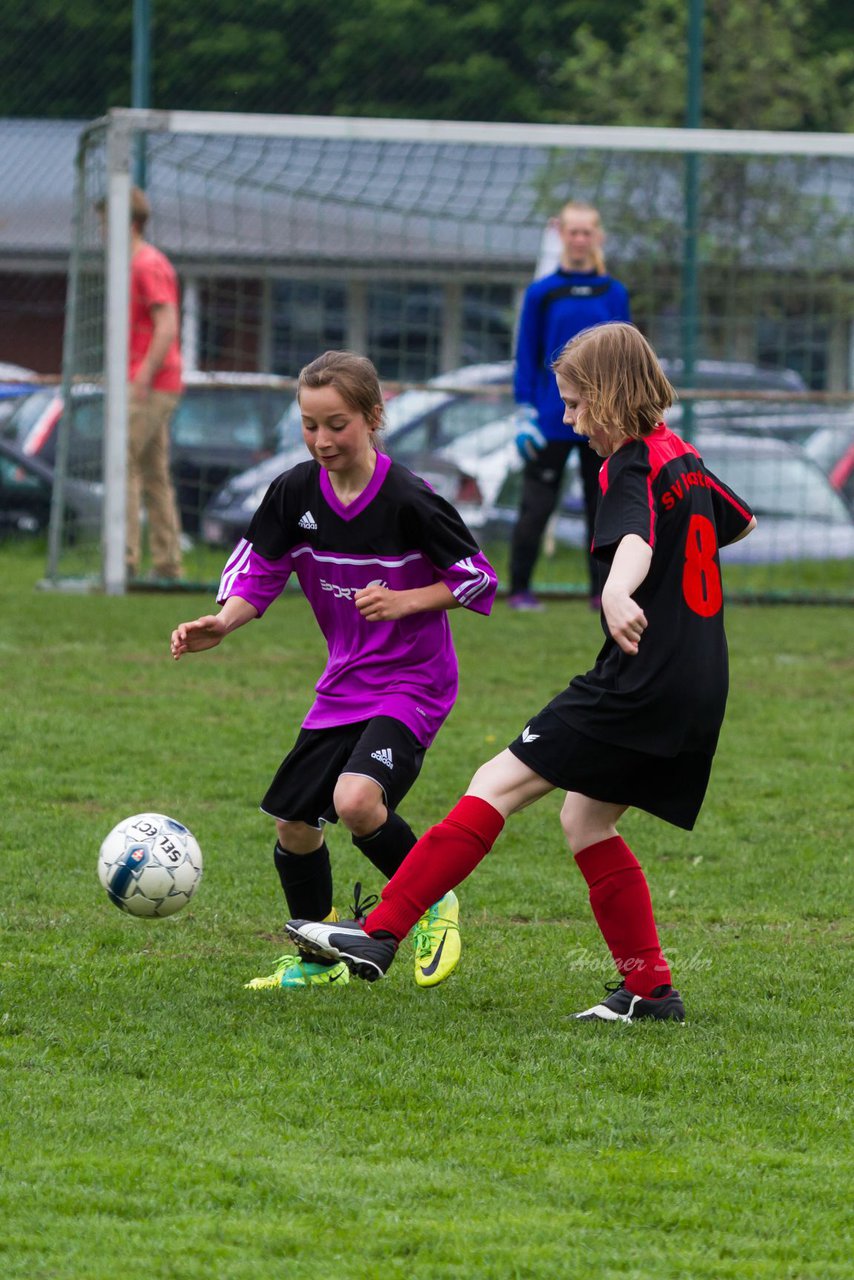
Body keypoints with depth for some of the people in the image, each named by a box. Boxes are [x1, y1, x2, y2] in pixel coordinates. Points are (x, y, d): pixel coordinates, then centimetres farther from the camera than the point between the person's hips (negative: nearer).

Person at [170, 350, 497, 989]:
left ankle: (433, 904, -2)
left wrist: (406, 601, -22)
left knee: (356, 799, -28)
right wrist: (223, 623, -14)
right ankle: (317, 957, 28)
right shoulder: (295, 493, -4)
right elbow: (257, 573, 4)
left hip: (413, 680, -6)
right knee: (292, 822, 6)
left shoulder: (408, 500, -18)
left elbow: (478, 580, -9)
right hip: (345, 683, 6)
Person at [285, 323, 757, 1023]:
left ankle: (380, 934, -16)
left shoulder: (631, 467, -11)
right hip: (696, 688, 9)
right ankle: (650, 988, 14)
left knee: (499, 784, -10)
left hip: (638, 684, -9)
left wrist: (619, 592, -55)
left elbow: (634, 539, -35)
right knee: (586, 820, 17)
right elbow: (739, 521, 35)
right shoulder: (682, 458, 15)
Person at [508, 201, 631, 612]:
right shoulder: (541, 293, 0)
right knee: (536, 505, 0)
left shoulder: (614, 293, 5)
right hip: (552, 422, -2)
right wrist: (524, 414, -4)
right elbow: (526, 357, 2)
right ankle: (518, 589, 8)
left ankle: (602, 592, 14)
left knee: (602, 506, 6)